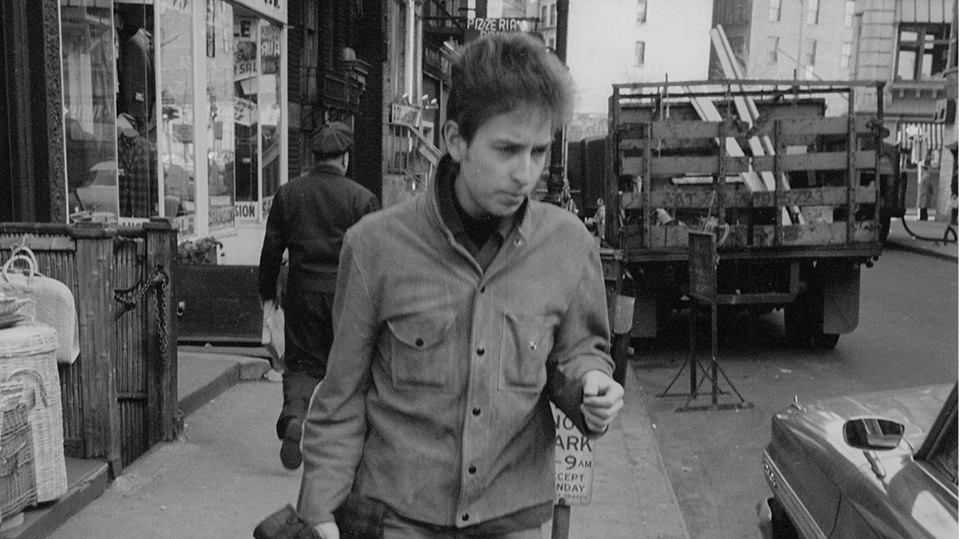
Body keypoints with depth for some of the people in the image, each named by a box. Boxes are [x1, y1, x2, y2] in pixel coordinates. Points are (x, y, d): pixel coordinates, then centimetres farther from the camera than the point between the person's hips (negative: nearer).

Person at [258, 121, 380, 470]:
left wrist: (267, 289, 19)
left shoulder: (288, 193, 3)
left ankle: (294, 416, -16)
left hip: (302, 293, 2)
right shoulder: (361, 198, -5)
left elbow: (272, 246, 7)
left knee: (302, 362, 10)